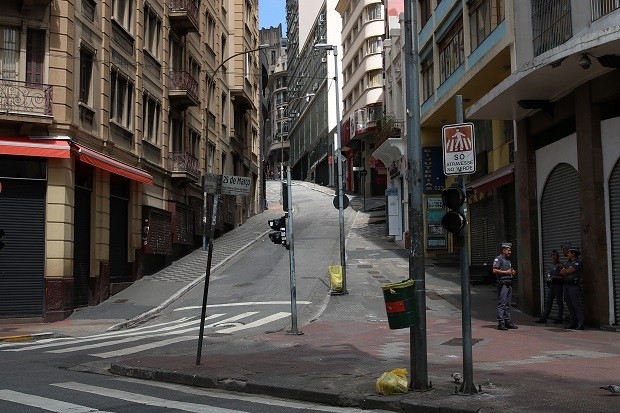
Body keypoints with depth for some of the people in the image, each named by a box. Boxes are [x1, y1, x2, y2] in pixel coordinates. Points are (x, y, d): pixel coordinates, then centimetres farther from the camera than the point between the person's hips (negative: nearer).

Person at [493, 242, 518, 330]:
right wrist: (506, 272, -15)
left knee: (508, 304, 10)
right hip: (502, 284, -9)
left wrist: (512, 272, 9)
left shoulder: (508, 260, 21)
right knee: (502, 304, -9)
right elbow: (494, 270, -16)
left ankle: (507, 322, 14)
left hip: (509, 283, 9)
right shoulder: (498, 259, -6)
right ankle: (501, 323, -9)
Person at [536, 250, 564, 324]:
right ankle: (544, 318, 7)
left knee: (559, 302, 1)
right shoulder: (550, 265, 15)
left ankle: (559, 319, 5)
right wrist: (547, 279, 5)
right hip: (550, 285, 7)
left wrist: (555, 277, -20)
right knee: (548, 302, 6)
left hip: (558, 285, -7)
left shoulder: (560, 266, -7)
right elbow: (546, 274, 24)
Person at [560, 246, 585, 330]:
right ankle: (573, 323, 13)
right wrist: (566, 271, -6)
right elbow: (561, 272, 13)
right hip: (566, 285, 8)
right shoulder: (568, 262, 20)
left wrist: (564, 271, 5)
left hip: (574, 286, -8)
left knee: (577, 305, -10)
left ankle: (581, 324, -9)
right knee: (570, 305, 8)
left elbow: (568, 271, -14)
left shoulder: (578, 262, -7)